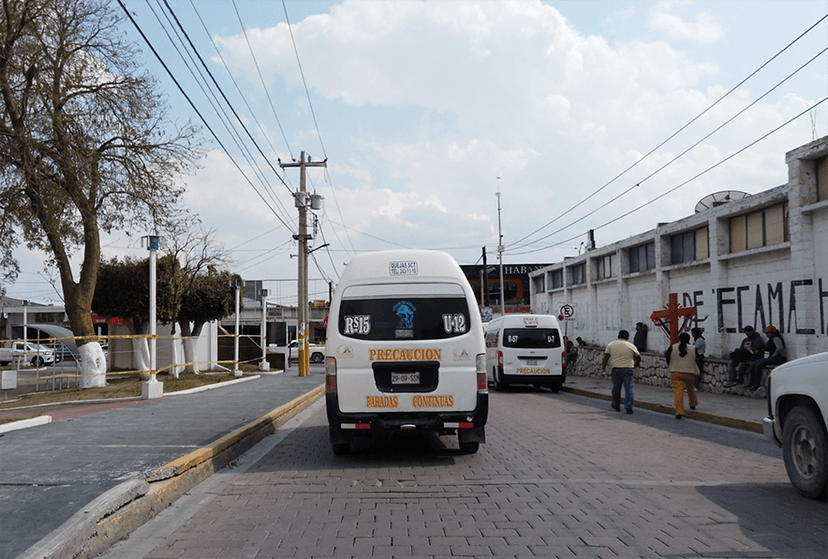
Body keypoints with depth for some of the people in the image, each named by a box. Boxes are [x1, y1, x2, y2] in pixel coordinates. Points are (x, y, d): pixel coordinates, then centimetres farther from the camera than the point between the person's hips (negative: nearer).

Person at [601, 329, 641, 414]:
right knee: (629, 388, -1)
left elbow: (606, 357, 1)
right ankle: (628, 407, -11)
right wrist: (635, 365, 24)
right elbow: (638, 358, 9)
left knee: (616, 388, 13)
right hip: (628, 369, -1)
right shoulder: (631, 346, 8)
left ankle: (616, 406, 26)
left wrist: (603, 368, 4)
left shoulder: (611, 344, 7)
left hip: (615, 369, 1)